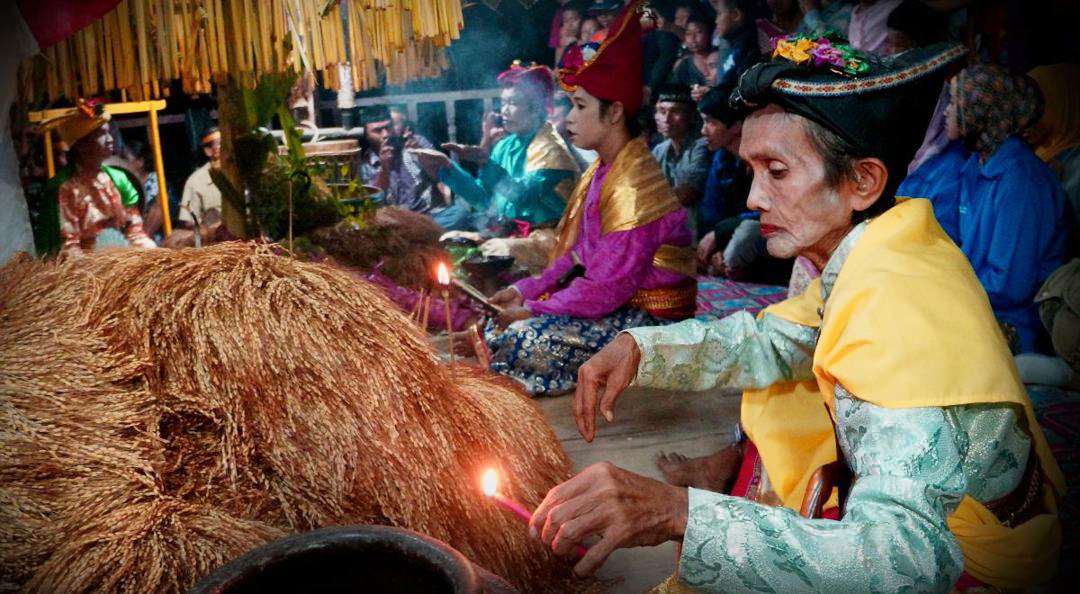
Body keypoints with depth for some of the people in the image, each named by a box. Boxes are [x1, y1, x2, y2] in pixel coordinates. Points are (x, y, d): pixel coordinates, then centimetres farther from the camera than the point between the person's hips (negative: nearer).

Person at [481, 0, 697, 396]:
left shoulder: (633, 183, -22)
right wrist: (525, 291, 2)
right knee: (498, 326, 2)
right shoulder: (602, 171, 8)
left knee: (525, 340, -23)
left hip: (647, 317, -9)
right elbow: (575, 257, 13)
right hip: (612, 302, 9)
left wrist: (533, 311, -17)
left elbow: (609, 287, -25)